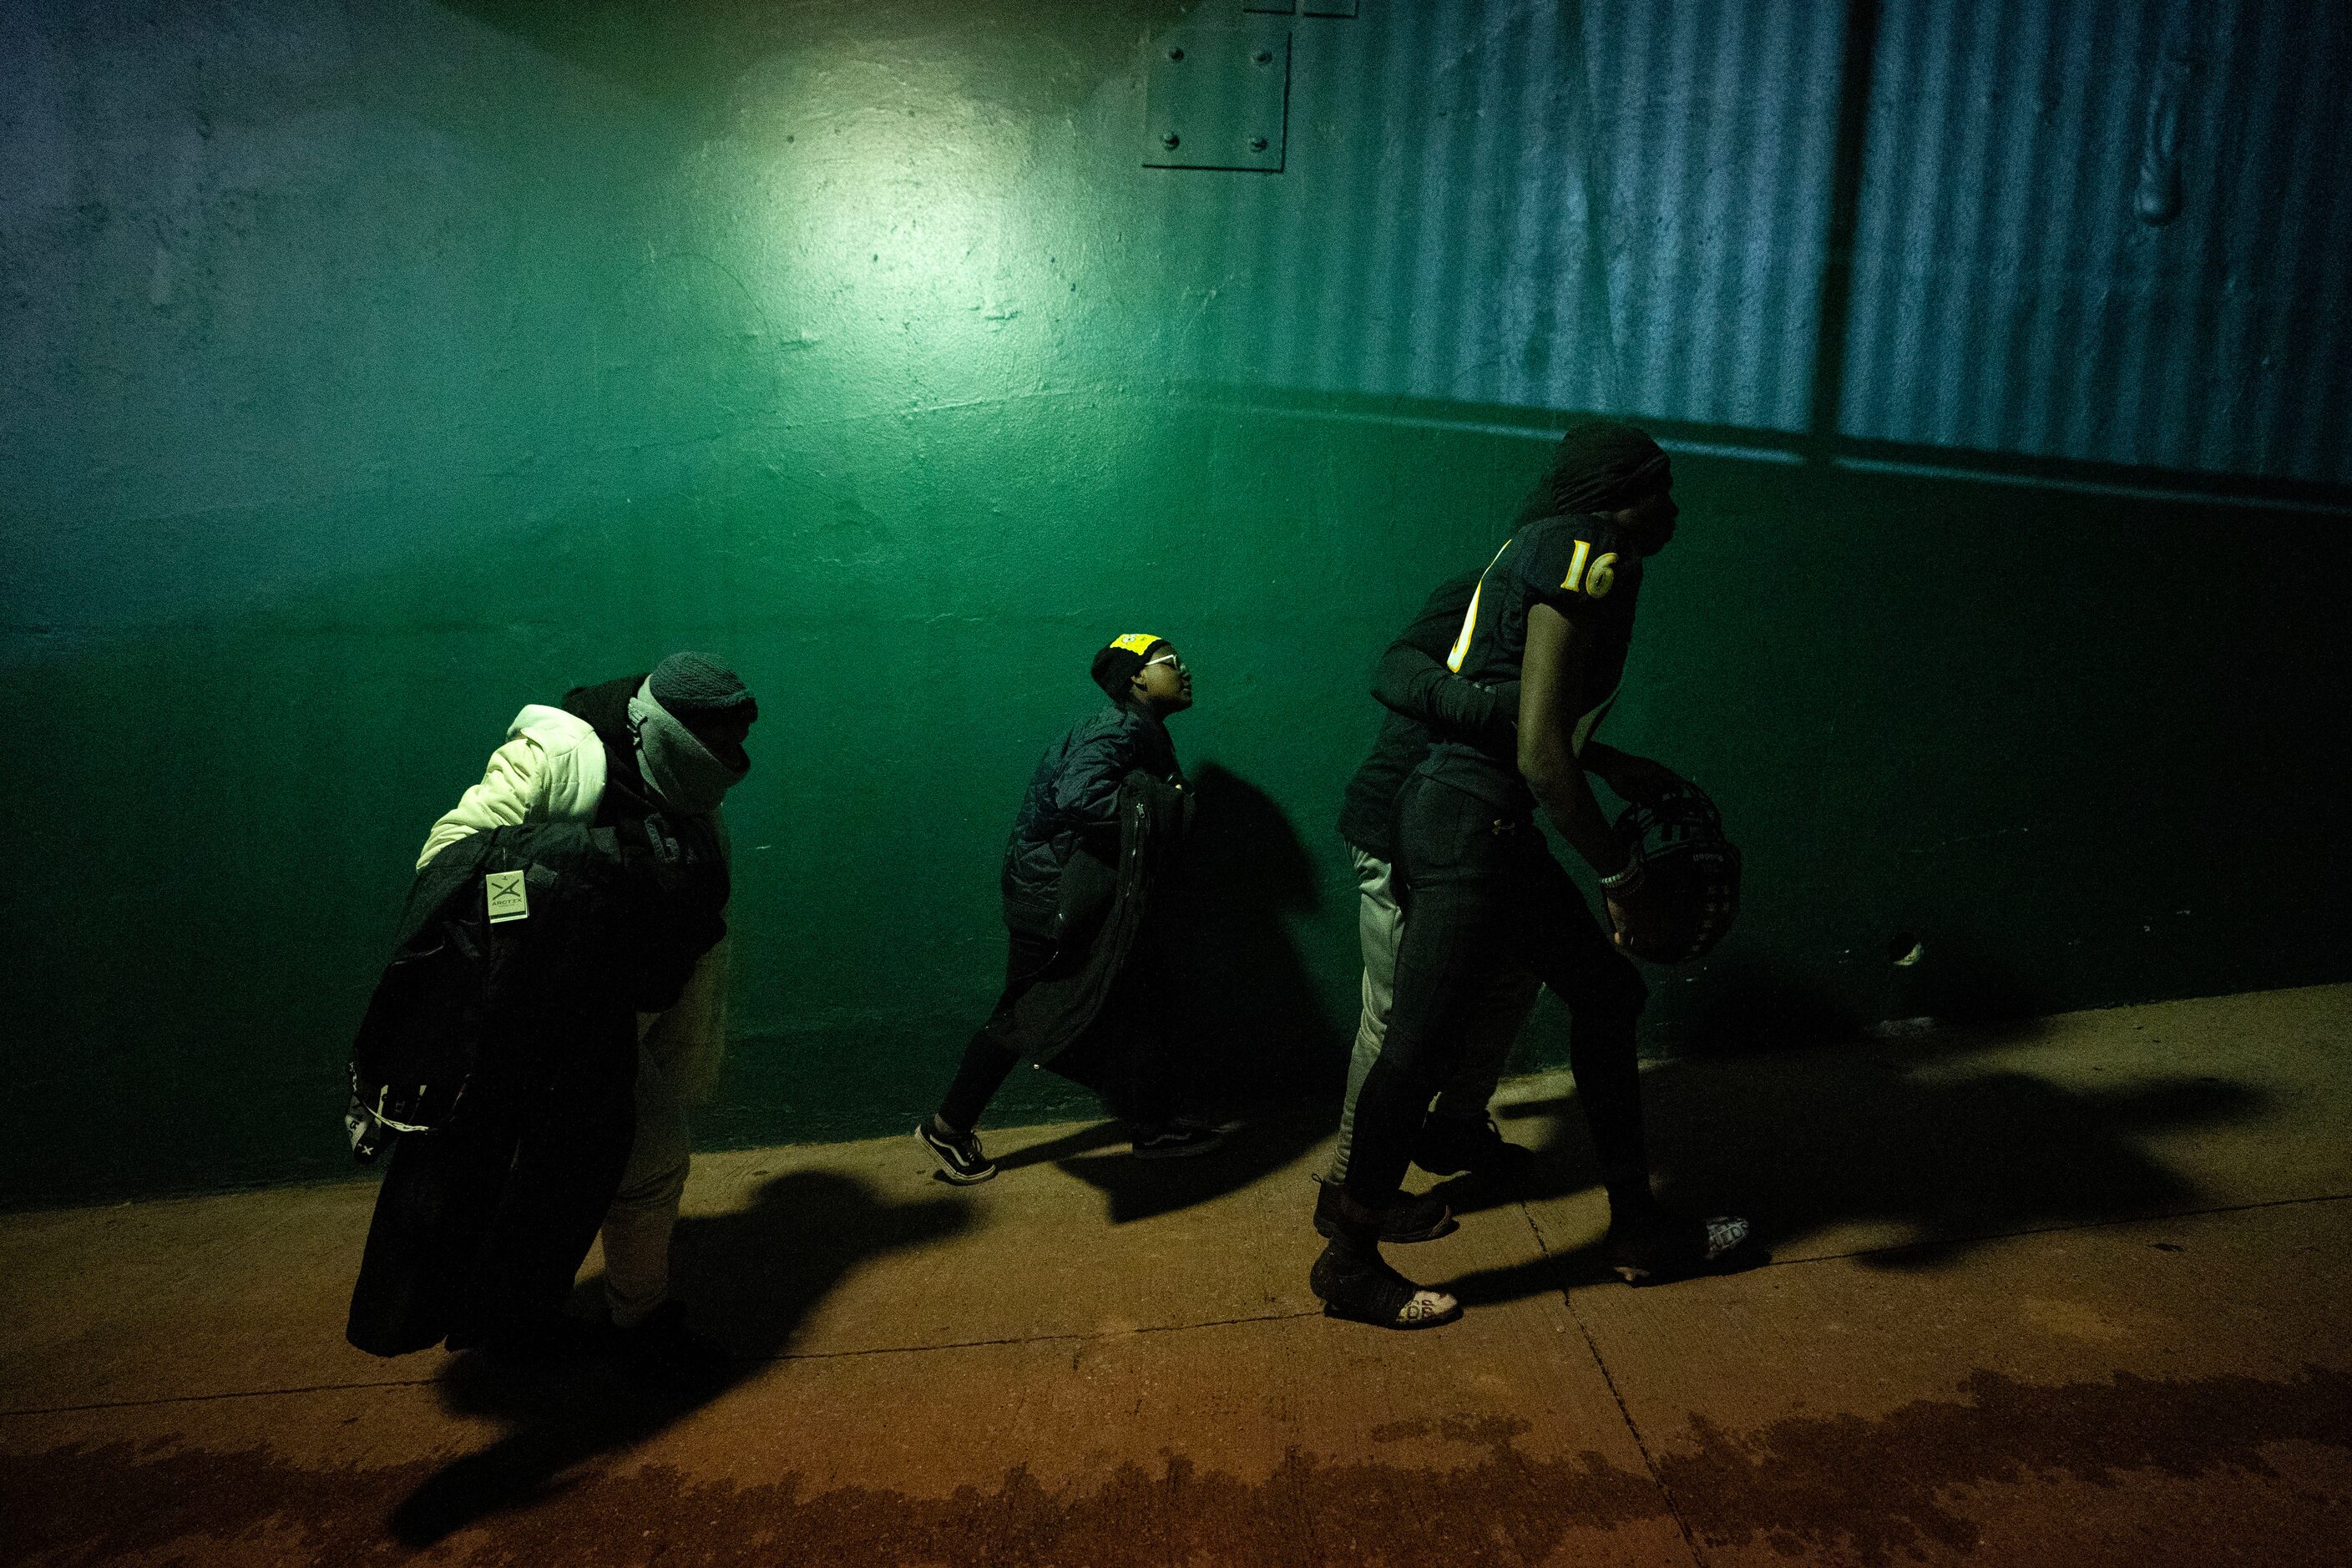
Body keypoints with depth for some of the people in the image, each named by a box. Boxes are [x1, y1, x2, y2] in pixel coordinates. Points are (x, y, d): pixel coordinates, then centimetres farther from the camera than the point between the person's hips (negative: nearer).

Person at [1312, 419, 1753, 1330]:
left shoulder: (1548, 547, 18)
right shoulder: (1588, 555, -12)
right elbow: (1541, 756, -20)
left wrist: (1617, 768, 29)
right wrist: (1621, 877, -13)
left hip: (1489, 832, 11)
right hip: (1471, 829, -11)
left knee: (1606, 992, 16)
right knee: (1420, 1046, -2)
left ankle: (1639, 1230, 28)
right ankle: (1350, 1264, 14)